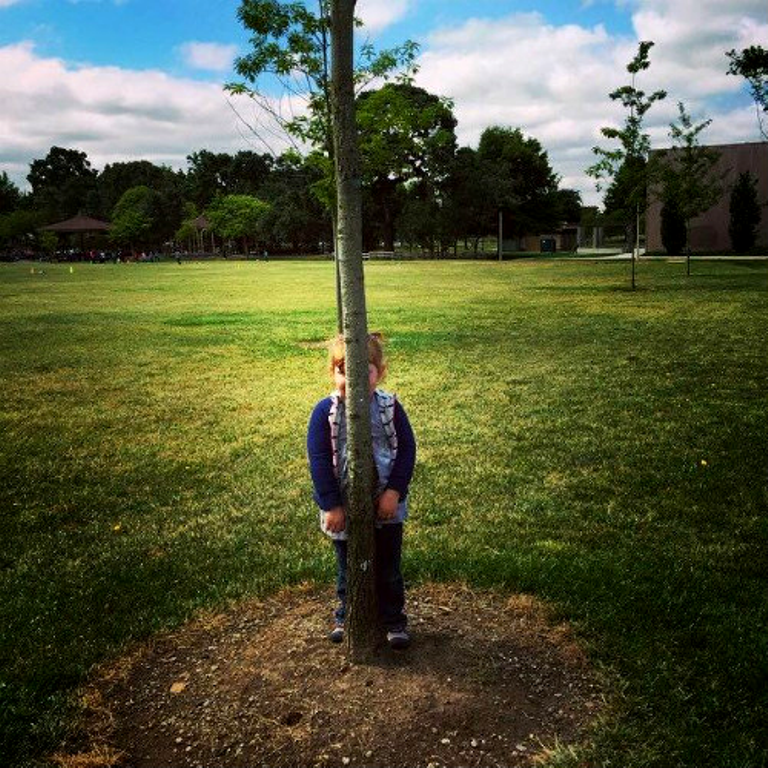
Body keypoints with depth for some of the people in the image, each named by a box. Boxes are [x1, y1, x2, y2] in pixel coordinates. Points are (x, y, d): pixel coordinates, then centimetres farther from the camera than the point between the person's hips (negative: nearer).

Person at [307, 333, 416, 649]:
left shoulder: (390, 407, -10)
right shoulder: (325, 412, -13)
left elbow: (407, 449, -6)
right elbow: (318, 459, -13)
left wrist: (395, 490, -15)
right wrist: (331, 505, -16)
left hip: (385, 504, 1)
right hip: (343, 506, 0)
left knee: (388, 566, 15)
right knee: (348, 566, 18)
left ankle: (393, 619, 33)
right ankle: (346, 615, 40)